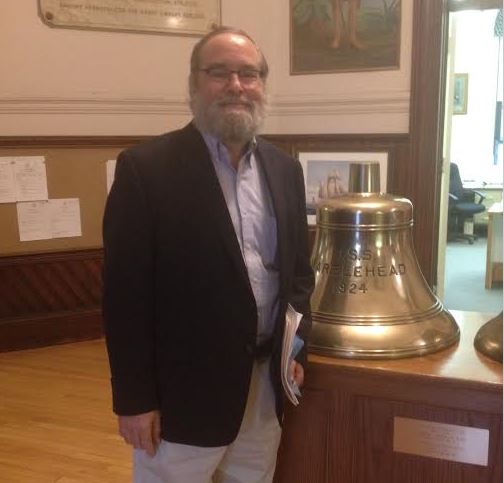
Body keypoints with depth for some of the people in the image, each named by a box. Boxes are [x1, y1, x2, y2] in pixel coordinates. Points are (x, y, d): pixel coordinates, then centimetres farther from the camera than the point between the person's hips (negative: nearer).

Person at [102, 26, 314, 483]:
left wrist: (297, 348, 4)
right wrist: (134, 398, -12)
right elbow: (125, 292, -13)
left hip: (265, 382, 5)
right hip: (183, 390, -5)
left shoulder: (284, 169, 6)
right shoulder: (146, 167, -12)